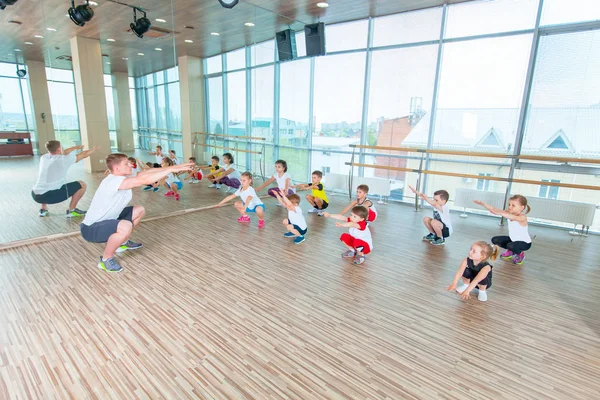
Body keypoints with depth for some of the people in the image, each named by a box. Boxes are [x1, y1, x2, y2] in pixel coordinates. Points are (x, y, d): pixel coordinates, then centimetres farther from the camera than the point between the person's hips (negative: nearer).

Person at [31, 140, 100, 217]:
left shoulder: (43, 157, 14)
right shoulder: (63, 160, -4)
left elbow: (61, 153, 32)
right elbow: (84, 154, 8)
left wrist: (76, 147, 44)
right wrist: (95, 149, 25)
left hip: (35, 195, 7)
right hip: (51, 195, -7)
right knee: (82, 185, 2)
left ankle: (43, 209, 32)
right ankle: (71, 210, 6)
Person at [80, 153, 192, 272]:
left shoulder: (121, 176, -1)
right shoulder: (114, 181, -30)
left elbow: (143, 173, -7)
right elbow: (145, 180, -39)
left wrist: (171, 167, -15)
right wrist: (171, 170, -35)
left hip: (107, 219, 10)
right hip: (91, 228, -10)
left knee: (139, 210, 13)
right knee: (126, 227, -37)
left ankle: (122, 242, 28)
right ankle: (106, 259, -11)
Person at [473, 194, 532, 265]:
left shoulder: (523, 217, -30)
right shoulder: (509, 213, -11)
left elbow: (514, 217, -54)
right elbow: (494, 209, -21)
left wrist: (500, 213, -69)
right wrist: (482, 203, -35)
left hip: (525, 243, -7)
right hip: (513, 239, 7)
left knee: (510, 246, -34)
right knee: (495, 240, -3)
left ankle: (520, 254, 2)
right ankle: (511, 251, 19)